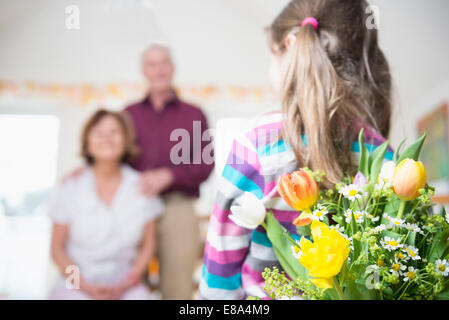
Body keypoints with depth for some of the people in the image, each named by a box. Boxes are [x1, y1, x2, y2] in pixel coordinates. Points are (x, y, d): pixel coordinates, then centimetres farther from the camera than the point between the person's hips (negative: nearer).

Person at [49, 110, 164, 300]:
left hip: (125, 287, 1)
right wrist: (86, 286, -8)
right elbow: (58, 248, 3)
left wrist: (125, 285, -5)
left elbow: (148, 244, 6)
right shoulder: (72, 188, 0)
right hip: (77, 285, -1)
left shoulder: (141, 187, 1)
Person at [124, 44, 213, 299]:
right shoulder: (129, 114, 18)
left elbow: (205, 164, 3)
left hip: (177, 208, -1)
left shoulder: (194, 115, 14)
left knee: (178, 288, -5)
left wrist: (168, 175, -11)